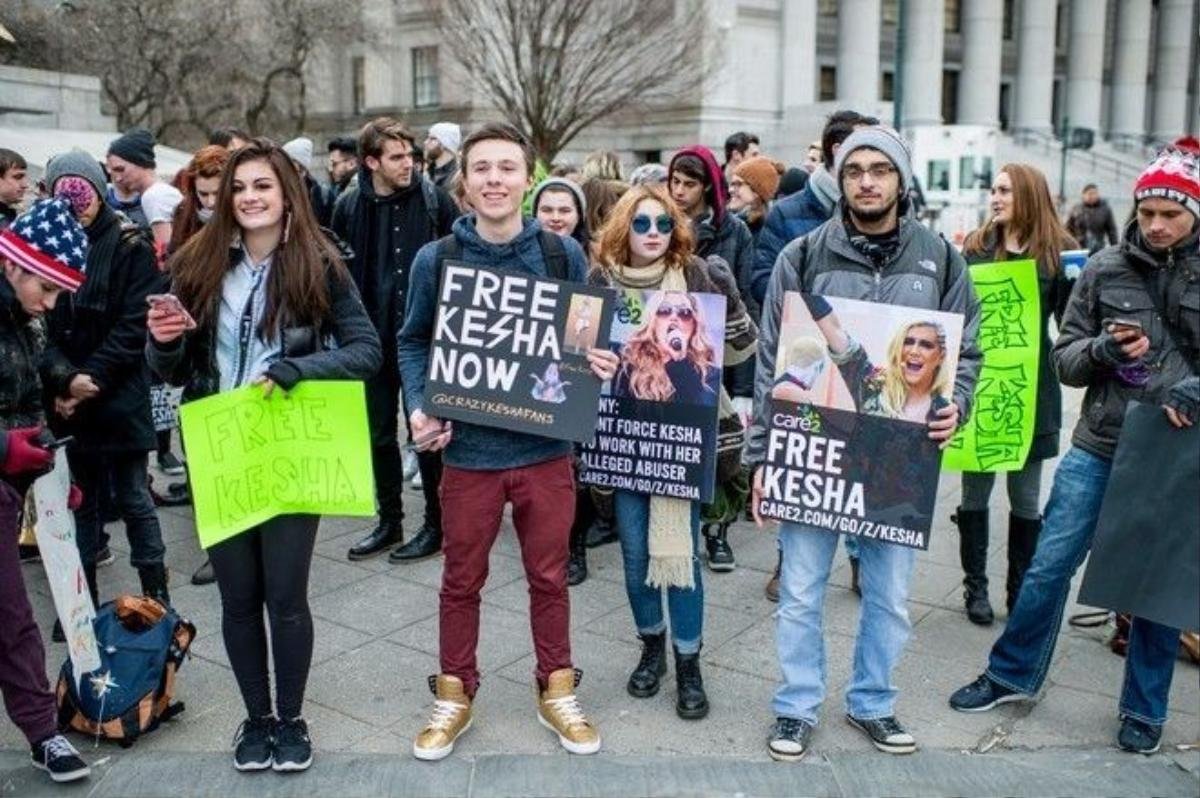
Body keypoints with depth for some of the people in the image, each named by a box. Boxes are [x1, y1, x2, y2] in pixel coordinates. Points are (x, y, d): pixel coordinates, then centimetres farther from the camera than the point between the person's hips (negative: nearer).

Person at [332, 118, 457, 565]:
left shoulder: (434, 200, -5)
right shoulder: (350, 207, 2)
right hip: (373, 338, 4)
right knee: (380, 432, 12)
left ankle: (436, 524, 17)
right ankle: (389, 522, 26)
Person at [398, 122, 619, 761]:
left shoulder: (563, 254, -2)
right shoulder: (435, 259, -4)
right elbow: (413, 343, 6)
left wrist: (602, 363, -12)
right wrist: (418, 408, -8)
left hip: (546, 448, 1)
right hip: (468, 448, 0)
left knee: (549, 577, 14)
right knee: (461, 581, 14)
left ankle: (557, 692, 33)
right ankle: (454, 696, 32)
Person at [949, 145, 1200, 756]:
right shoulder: (1105, 268, 1)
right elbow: (1064, 360, 4)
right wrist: (1104, 348, -15)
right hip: (1098, 447, 1)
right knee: (1049, 566, 4)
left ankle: (1144, 710, 29)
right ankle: (1013, 676, 25)